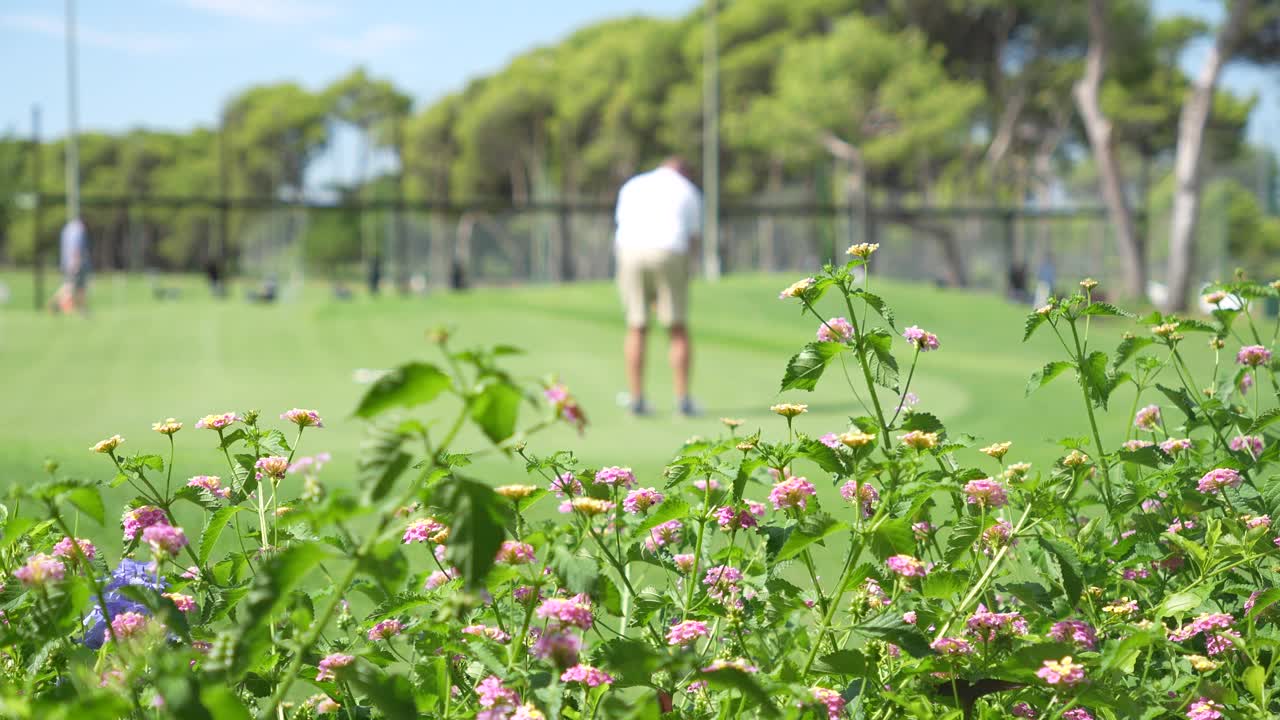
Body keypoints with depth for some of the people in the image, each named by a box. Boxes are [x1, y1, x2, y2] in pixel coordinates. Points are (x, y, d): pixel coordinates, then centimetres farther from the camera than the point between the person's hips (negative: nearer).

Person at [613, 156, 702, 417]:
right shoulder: (689, 192, 15)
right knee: (678, 330, 6)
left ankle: (636, 399, 6)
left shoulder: (632, 187, 20)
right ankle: (683, 399, 1)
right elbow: (691, 238, 12)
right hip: (668, 255, -2)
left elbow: (623, 228, 16)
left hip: (631, 255, 2)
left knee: (636, 329, 9)